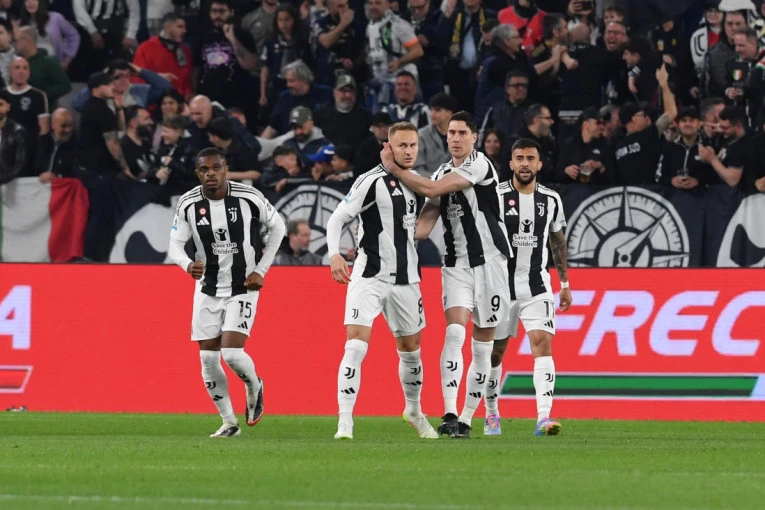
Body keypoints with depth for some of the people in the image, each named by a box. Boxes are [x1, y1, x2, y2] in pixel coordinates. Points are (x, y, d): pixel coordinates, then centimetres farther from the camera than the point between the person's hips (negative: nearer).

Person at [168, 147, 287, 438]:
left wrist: (261, 270, -3)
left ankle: (255, 387, 17)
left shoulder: (248, 198, -13)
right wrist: (188, 265, -26)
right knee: (208, 359, 1)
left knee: (232, 353, -17)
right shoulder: (188, 204, -8)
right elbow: (175, 245, -3)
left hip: (243, 287, -3)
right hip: (208, 289, 3)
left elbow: (277, 227, 2)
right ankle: (229, 422, 16)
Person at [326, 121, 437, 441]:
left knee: (410, 350, 16)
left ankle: (414, 411, 37)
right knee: (356, 345, -17)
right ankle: (345, 421, -16)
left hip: (405, 279, 6)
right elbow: (338, 218, -14)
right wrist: (334, 254, -27)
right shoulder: (373, 181, -11)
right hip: (369, 277, -6)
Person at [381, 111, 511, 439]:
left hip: (489, 261, -4)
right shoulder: (442, 173, 12)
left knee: (482, 346, 3)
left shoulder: (479, 166, -9)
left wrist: (394, 169, -10)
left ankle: (466, 419, 12)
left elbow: (432, 190, -16)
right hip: (456, 266, 4)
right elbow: (425, 222, 11)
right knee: (455, 333, -16)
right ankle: (449, 414, -23)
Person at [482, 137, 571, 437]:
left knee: (543, 344, -15)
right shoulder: (495, 197, -6)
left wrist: (565, 283, 17)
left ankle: (544, 418, -23)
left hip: (536, 286, 1)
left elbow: (558, 241, 17)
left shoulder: (551, 200, 5)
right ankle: (491, 414, 26)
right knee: (494, 352, 7)